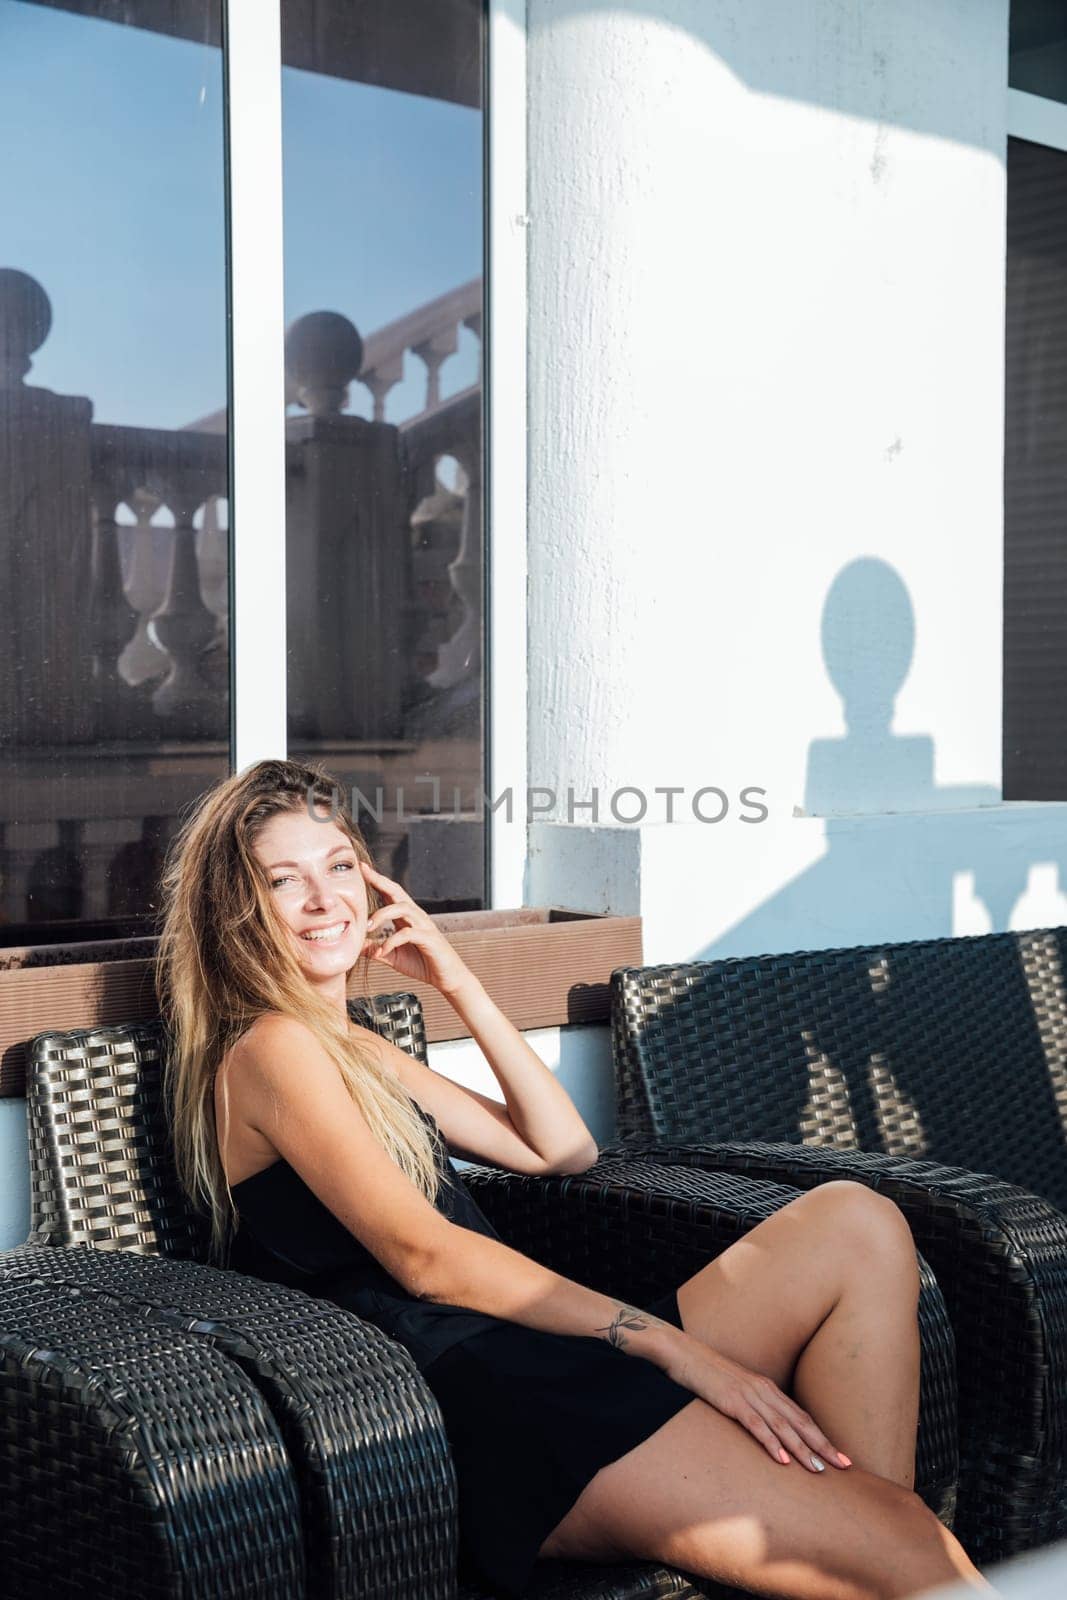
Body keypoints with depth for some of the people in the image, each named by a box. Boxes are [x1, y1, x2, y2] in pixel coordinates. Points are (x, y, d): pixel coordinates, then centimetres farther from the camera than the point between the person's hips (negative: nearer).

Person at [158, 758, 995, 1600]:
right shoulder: (270, 1050, -4)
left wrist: (457, 982, 15)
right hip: (473, 1398, -9)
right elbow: (423, 1254, -14)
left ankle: (864, 1519, -14)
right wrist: (673, 1345, -18)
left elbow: (562, 1147, 23)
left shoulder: (356, 1050, 25)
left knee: (855, 1224, -7)